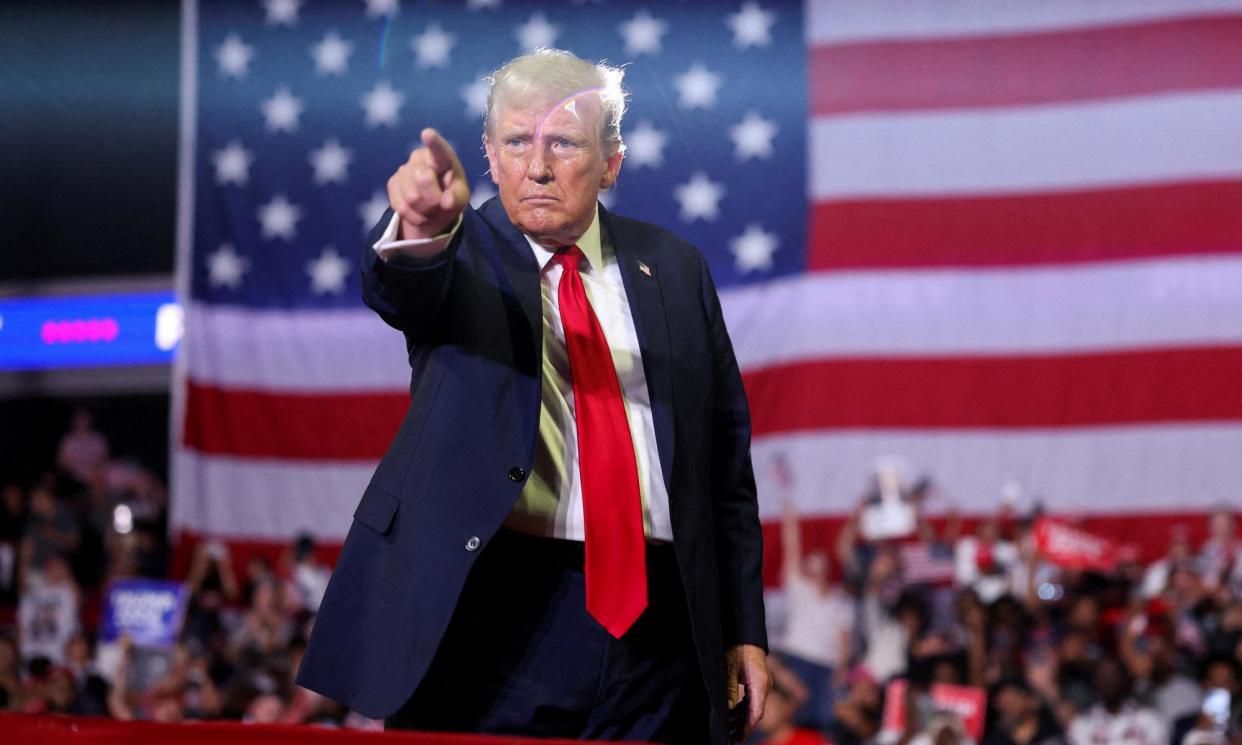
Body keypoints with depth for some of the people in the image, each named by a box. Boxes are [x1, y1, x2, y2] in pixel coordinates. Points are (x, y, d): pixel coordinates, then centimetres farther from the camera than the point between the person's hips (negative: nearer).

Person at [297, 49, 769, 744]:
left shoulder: (672, 267, 12)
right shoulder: (464, 252, 3)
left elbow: (726, 456, 12)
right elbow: (399, 289, -22)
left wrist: (744, 631, 8)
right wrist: (423, 227, -47)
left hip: (656, 618, 3)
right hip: (498, 617, -3)